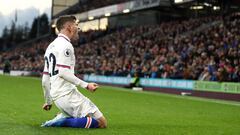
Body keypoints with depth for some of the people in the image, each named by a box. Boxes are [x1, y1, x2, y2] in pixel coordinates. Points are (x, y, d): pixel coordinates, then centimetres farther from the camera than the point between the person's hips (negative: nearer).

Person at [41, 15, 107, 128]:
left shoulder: (50, 47, 20)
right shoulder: (65, 45, -8)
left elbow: (45, 79, 21)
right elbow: (63, 72, -20)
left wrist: (48, 101, 29)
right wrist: (85, 85, -20)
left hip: (56, 97, 9)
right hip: (67, 94, -9)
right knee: (102, 123, -11)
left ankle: (62, 118, 4)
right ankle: (62, 122, -16)